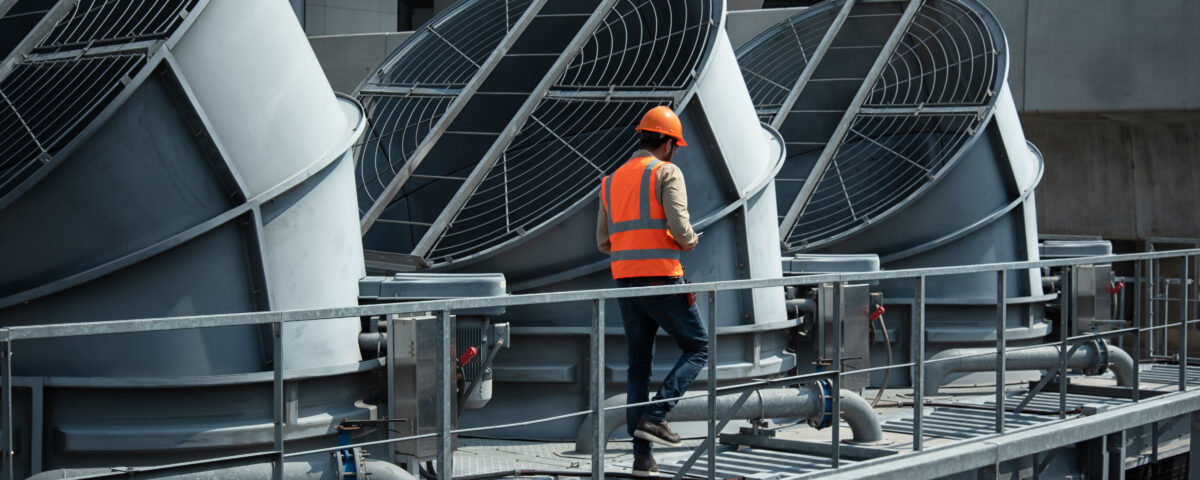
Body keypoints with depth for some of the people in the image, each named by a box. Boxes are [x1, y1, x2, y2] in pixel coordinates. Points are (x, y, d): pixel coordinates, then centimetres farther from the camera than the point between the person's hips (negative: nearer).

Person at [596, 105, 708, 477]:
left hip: (626, 284, 7)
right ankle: (654, 417, -9)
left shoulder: (612, 181, 17)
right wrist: (690, 241, 6)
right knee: (697, 349, 8)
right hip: (662, 279, -7)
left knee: (639, 367, 9)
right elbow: (679, 227, -16)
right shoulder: (667, 173, -4)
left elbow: (604, 243, 18)